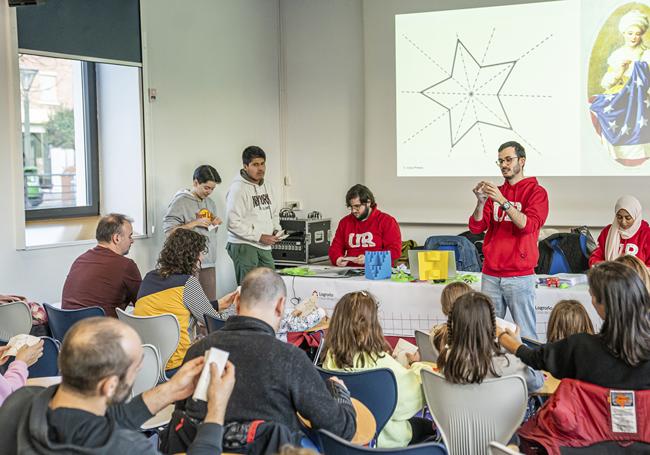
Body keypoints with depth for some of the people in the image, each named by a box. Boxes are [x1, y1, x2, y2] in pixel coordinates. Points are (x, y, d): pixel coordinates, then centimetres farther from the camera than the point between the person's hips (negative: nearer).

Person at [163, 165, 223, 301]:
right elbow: (169, 230, -12)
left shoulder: (210, 203, 16)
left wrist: (215, 223, 4)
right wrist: (195, 222, -16)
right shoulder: (180, 201, -6)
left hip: (208, 261, 7)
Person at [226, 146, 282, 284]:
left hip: (265, 247, 8)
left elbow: (274, 213, 25)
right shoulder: (238, 188, -13)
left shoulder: (267, 186, 13)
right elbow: (233, 223, -19)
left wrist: (276, 230, 4)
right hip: (244, 246, -7)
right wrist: (260, 237, -17)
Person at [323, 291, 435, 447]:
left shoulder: (331, 358, -14)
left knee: (419, 422, 29)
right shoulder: (380, 361, -30)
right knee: (427, 425, 24)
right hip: (382, 437, -5)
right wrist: (418, 370, 0)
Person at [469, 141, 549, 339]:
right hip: (490, 275, 5)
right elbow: (476, 227, 6)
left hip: (519, 276, -4)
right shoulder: (495, 192, 14)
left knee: (526, 335, -3)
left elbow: (528, 225, -15)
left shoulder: (536, 192, 0)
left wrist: (503, 201, -23)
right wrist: (481, 202, -11)